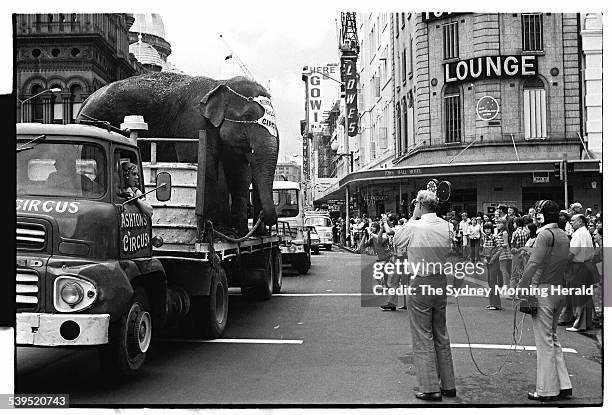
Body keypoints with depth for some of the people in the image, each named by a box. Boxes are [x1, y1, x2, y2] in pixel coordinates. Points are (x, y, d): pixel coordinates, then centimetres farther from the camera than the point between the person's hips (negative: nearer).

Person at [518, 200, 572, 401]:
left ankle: (546, 390, 3)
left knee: (544, 341, -2)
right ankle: (563, 385, 20)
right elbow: (564, 262, 14)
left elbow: (533, 263, -20)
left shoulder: (545, 234, -13)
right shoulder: (564, 235, 14)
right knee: (552, 338, 18)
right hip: (560, 290, 9)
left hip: (544, 290, -9)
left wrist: (521, 286, -17)